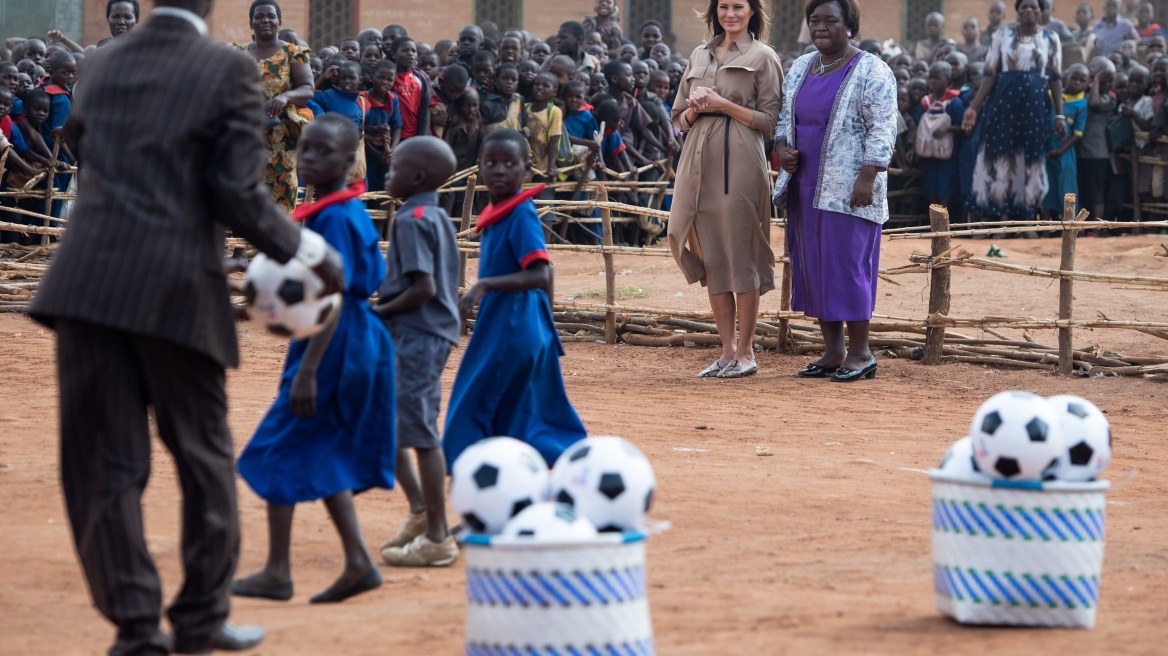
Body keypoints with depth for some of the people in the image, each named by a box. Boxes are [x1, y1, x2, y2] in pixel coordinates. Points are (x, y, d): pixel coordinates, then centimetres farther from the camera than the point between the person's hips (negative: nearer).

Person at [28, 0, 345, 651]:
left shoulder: (102, 65, 12)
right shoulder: (229, 70, -2)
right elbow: (238, 194, -7)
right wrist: (311, 251, 6)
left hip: (89, 282, 3)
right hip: (176, 289, -3)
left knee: (105, 464, 5)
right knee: (204, 457, 13)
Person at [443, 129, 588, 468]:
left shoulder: (522, 214, -16)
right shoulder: (496, 212, 10)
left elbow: (540, 276, -26)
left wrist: (485, 285, -32)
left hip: (511, 332, -10)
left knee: (473, 406, -6)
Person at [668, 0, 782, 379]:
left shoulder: (762, 57, 3)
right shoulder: (699, 56, 18)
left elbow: (769, 120, -3)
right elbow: (679, 118, 19)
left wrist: (723, 105, -11)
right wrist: (696, 108, -2)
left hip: (739, 161, -5)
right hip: (700, 160, 5)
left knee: (740, 255, -6)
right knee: (711, 258, 5)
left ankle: (745, 352, 1)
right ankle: (727, 351, 10)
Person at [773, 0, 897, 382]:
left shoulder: (870, 72, -7)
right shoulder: (800, 69, 13)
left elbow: (882, 129, -12)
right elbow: (784, 116, 21)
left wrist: (867, 178, -20)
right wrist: (781, 147, 1)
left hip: (848, 189, -7)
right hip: (807, 187, 7)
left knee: (847, 264, -7)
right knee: (814, 265, 7)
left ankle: (860, 353, 1)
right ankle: (833, 351, 14)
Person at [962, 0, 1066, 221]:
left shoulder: (1050, 39, 6)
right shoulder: (1003, 35, 4)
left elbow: (1055, 78, 6)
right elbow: (990, 74, 2)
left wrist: (1060, 115, 0)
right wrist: (974, 107, -5)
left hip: (1035, 103, 1)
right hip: (1004, 100, -1)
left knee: (1031, 159, 3)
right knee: (999, 156, -2)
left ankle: (1026, 219, 8)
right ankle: (993, 220, 2)